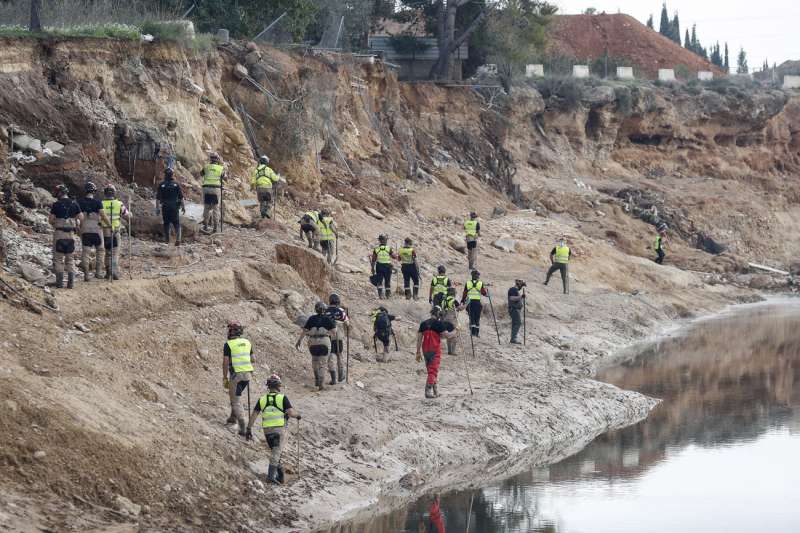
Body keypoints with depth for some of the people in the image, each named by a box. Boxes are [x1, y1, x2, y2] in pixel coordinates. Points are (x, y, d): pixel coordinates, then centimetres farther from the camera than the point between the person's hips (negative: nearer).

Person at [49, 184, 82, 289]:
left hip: (59, 233, -4)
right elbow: (81, 218, 2)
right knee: (70, 258, 11)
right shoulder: (74, 204, 2)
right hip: (71, 233, 4)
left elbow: (51, 219, -7)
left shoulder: (56, 204, -7)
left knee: (58, 258, 3)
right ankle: (71, 282, 6)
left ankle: (59, 281, -2)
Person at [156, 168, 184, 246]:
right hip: (175, 207, 0)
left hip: (165, 207, 0)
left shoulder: (161, 185, -3)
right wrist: (183, 207, 8)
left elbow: (158, 198, -4)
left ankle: (166, 240, 13)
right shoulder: (176, 184, -3)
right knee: (176, 224, 5)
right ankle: (178, 240, -9)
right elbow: (181, 197, -1)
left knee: (166, 224, 12)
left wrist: (157, 208, 2)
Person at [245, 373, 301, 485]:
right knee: (276, 452, -4)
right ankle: (271, 475, -17)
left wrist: (249, 430, 9)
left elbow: (253, 416, 4)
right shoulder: (282, 398, -4)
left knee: (274, 451, 19)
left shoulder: (262, 399, 6)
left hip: (267, 430, 4)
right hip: (279, 429, -4)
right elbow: (291, 413, -11)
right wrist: (298, 415, 11)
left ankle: (280, 475, 23)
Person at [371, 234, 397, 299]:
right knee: (387, 282, 13)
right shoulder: (389, 248, -6)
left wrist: (373, 268, 8)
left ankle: (380, 294, -15)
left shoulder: (376, 249, -2)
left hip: (379, 267, 0)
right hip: (388, 267, 0)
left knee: (379, 281, 1)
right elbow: (395, 257, -1)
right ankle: (388, 294, 20)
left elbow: (373, 260, 0)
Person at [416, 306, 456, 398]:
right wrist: (453, 332, 12)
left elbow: (419, 339, 7)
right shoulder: (439, 323, -9)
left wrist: (418, 352, 11)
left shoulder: (423, 323, 7)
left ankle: (436, 391, 22)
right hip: (435, 350, -5)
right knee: (433, 371, -4)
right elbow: (447, 335, -9)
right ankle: (428, 391, -14)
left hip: (425, 350, 6)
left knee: (431, 370, 16)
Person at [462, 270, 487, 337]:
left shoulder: (467, 283, 2)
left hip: (469, 302, 1)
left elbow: (464, 294, 4)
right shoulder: (480, 284, -2)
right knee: (477, 318, 8)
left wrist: (462, 301, 14)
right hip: (477, 302, -1)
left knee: (471, 317, 5)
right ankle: (477, 332, 8)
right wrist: (485, 289, 26)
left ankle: (472, 332, -4)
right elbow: (484, 293, 5)